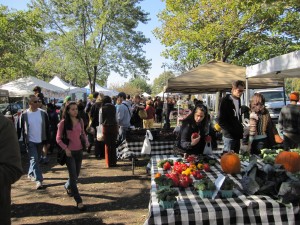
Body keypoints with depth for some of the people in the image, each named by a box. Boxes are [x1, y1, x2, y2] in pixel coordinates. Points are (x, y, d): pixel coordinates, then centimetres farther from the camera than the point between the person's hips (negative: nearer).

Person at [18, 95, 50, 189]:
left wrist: (47, 141, 1)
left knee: (35, 159, 17)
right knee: (34, 160, -8)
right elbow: (20, 129, -1)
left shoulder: (43, 113, -3)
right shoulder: (24, 115, -9)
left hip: (40, 141, 3)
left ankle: (31, 174, 39)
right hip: (30, 141, -3)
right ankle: (39, 180, -8)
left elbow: (47, 128, 2)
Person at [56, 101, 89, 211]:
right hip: (69, 152, -5)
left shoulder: (80, 121, 3)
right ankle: (79, 201, 4)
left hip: (79, 151, 5)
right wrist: (65, 148, -17)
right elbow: (58, 138, -6)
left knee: (76, 174, 18)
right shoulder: (63, 122, -10)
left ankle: (68, 186, 50)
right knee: (73, 176, -4)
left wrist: (86, 140, -2)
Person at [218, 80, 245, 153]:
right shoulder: (225, 101, -9)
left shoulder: (238, 100, 12)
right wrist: (231, 131, -14)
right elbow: (221, 120, -12)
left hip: (237, 135, 7)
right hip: (229, 136, -7)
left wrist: (240, 129, 5)